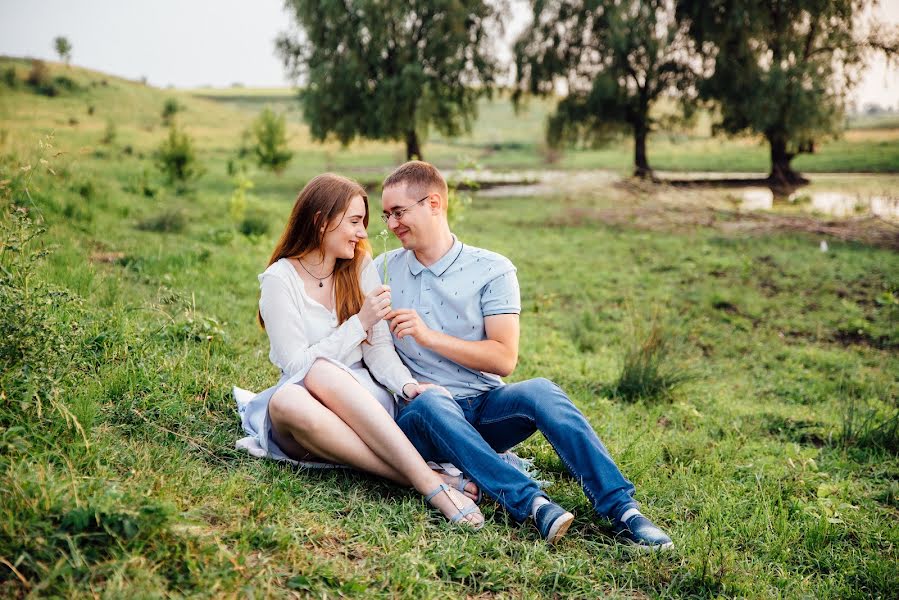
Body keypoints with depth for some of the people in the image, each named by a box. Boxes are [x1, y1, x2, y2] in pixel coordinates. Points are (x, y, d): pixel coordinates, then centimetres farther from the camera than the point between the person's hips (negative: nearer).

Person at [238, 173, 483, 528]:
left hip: (363, 399, 2)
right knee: (286, 401, -38)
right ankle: (428, 482, -45)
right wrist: (360, 323, -14)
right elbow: (297, 365, -9)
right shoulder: (279, 279, -3)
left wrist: (407, 385, -18)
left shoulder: (362, 268, 8)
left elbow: (379, 348, 2)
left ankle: (428, 478, -44)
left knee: (323, 375, -33)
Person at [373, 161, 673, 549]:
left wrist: (430, 337, -14)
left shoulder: (491, 270, 2)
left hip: (485, 408, 0)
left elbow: (504, 359, -6)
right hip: (421, 414, 0)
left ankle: (623, 510, -36)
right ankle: (531, 503, -47)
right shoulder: (383, 270, 10)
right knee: (431, 402, -35)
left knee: (539, 390, -31)